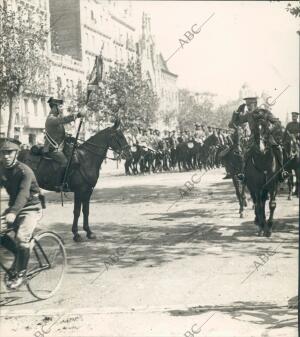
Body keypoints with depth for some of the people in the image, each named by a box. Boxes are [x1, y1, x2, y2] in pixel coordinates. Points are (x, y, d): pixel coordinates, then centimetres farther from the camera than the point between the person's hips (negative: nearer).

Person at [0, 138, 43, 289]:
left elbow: (23, 193, -34)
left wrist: (13, 213, -49)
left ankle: (20, 273, -9)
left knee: (21, 237, -26)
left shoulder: (25, 171, -21)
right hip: (14, 207, 7)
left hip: (31, 208, -7)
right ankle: (19, 254, 14)